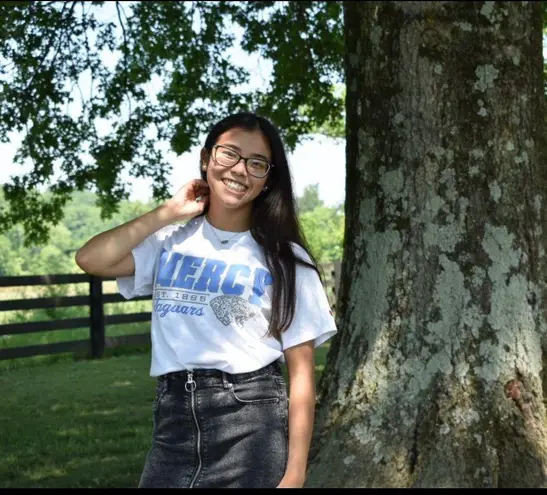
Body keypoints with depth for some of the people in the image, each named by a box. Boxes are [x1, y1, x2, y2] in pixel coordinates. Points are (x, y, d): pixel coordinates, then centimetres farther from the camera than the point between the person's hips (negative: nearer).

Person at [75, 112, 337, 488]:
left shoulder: (285, 259, 2)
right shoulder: (170, 242, 8)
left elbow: (301, 372, -1)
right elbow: (91, 260, -8)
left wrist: (295, 472, -8)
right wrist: (169, 212, 0)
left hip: (252, 421, -2)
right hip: (173, 418, 2)